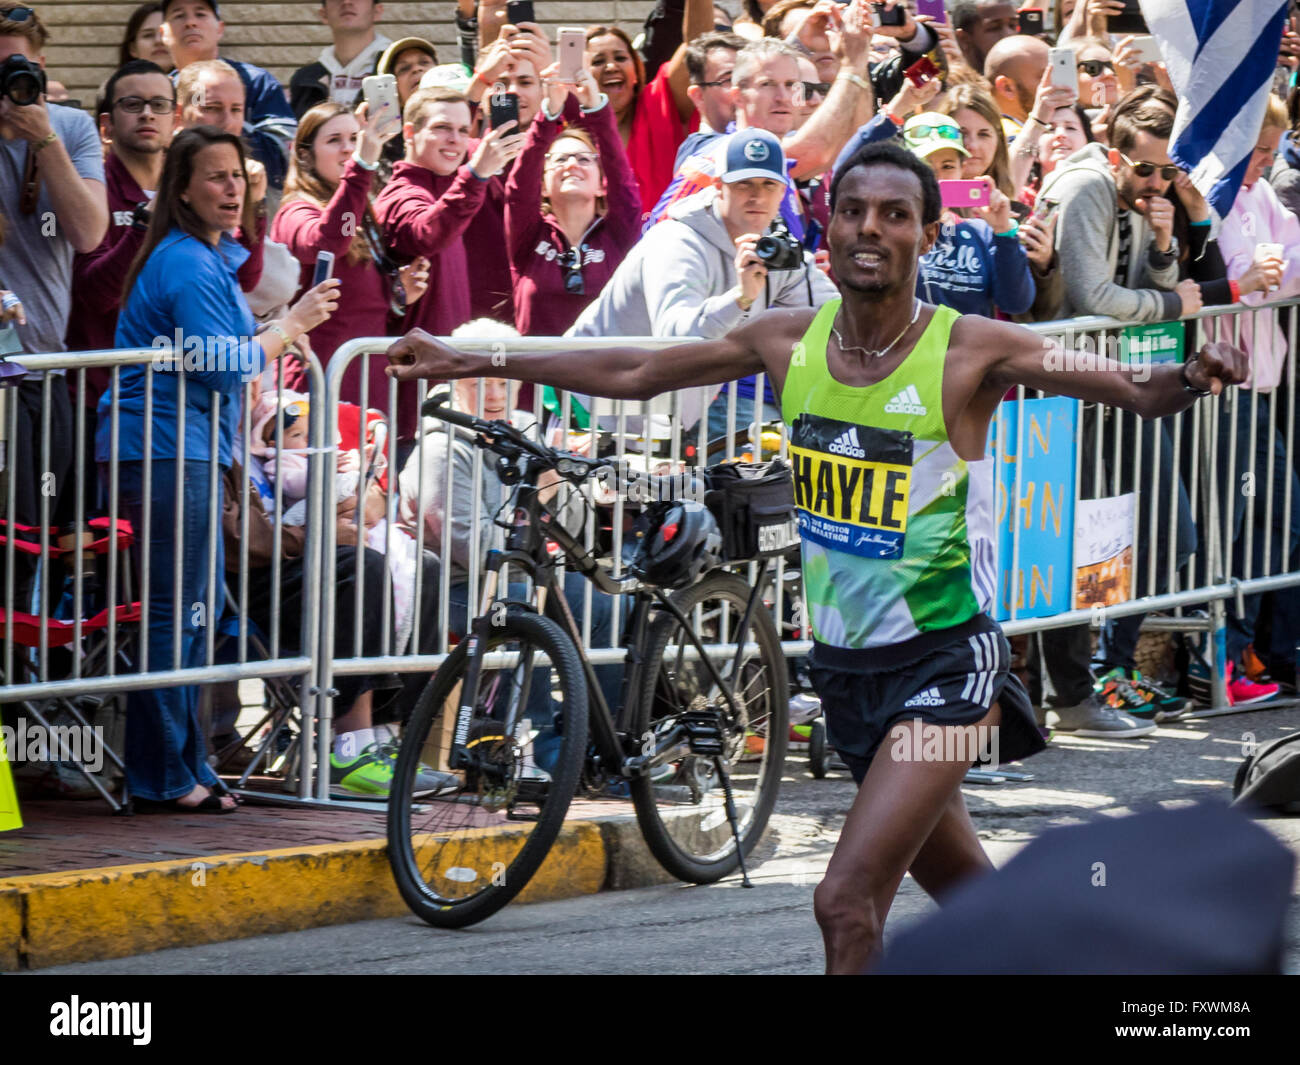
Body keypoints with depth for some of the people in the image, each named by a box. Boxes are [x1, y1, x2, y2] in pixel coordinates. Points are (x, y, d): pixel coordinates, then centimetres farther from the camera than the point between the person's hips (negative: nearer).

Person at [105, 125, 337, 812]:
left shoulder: (210, 258, 19)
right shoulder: (188, 265, -15)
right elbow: (222, 367, -19)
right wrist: (293, 325, -9)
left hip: (189, 451, 11)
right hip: (167, 452, -11)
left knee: (195, 611, 13)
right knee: (175, 614, -8)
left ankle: (184, 768, 19)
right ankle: (163, 777, -5)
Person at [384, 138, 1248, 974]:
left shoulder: (972, 352, -15)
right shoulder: (790, 341, -1)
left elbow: (1138, 393, -19)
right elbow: (634, 375, 11)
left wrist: (1191, 379, -43)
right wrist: (467, 362, 13)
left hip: (944, 664, -6)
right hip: (845, 661, 6)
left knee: (848, 901, -17)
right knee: (967, 893, 19)